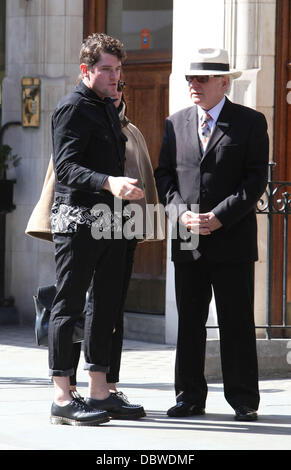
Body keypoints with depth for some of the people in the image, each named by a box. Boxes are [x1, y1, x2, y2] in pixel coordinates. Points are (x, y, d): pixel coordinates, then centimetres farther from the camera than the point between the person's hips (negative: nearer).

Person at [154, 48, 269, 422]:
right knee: (189, 321, 5)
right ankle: (189, 397, 12)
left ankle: (243, 400, 5)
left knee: (237, 321, -1)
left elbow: (256, 179, -4)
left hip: (233, 238, -3)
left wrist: (219, 217, -14)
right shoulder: (175, 123, 13)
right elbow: (164, 175, 11)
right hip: (187, 241, 4)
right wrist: (181, 212, -7)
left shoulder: (251, 123, 1)